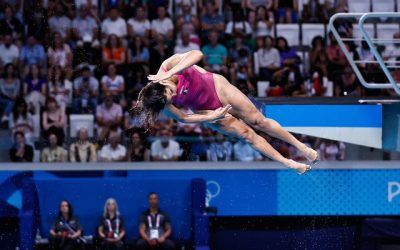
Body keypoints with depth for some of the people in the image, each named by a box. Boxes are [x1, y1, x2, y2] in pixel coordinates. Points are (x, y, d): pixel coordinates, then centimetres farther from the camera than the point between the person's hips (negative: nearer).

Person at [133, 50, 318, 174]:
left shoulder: (169, 65, -33)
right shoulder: (165, 104, -29)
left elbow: (197, 54, -50)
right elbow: (182, 118, -15)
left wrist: (170, 73, -56)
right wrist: (211, 117, -19)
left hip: (217, 87, 0)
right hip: (207, 111, 0)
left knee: (258, 121, 3)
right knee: (246, 134, 2)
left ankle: (300, 146, 17)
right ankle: (288, 163, 17)